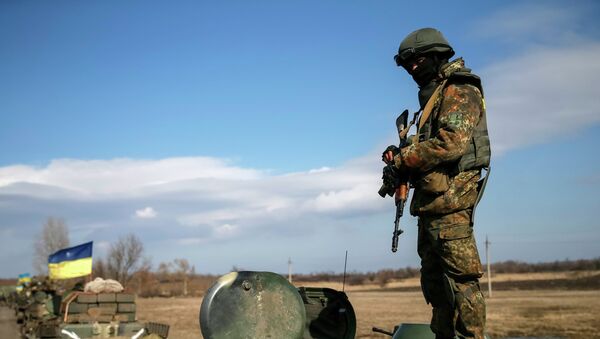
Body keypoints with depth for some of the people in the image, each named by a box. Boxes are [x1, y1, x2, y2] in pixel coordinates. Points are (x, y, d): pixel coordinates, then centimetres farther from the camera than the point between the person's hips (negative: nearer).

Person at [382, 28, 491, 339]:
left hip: (449, 196, -10)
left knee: (460, 278, -11)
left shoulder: (459, 91, -6)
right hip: (432, 198, 10)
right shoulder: (435, 95, 24)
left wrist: (402, 161, -12)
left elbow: (450, 143, -20)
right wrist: (401, 155, 4)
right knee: (434, 280, 12)